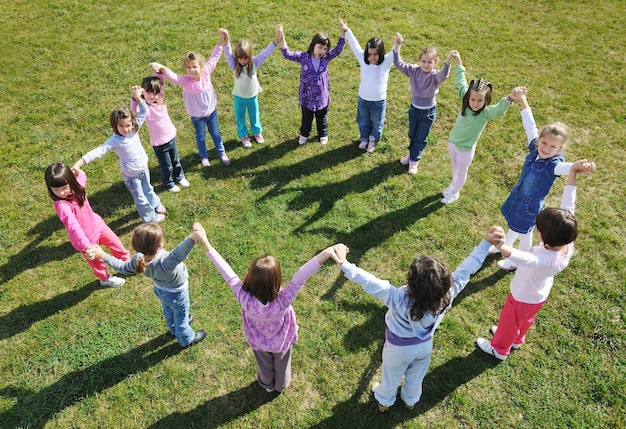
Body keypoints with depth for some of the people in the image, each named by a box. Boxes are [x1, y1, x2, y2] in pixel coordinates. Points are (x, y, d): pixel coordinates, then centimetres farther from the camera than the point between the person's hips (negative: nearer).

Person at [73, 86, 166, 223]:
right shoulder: (115, 141, -27)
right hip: (131, 176, -5)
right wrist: (79, 163, -45)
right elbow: (98, 151, -35)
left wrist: (138, 97, -20)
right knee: (140, 198, 13)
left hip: (144, 169, 5)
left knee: (148, 189, 31)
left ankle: (156, 205, 58)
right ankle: (150, 218, 34)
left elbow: (144, 112, -9)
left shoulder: (134, 129, -13)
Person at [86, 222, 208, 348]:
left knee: (169, 311, 35)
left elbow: (123, 267, -10)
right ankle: (187, 340, 52)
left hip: (160, 289, 6)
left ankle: (175, 330, 66)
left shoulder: (138, 260, -31)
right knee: (181, 317, 24)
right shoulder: (165, 263, -51)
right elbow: (180, 253, -72)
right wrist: (192, 238, -90)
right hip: (177, 293, -6)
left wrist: (103, 255, -2)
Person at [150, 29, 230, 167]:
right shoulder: (185, 81, -27)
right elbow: (172, 76, -45)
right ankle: (204, 157, 44)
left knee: (215, 133, 23)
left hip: (211, 111, 2)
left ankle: (222, 153, 46)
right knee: (200, 137, 20)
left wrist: (221, 40, -16)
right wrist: (162, 69, -66)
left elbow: (214, 57, -12)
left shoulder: (206, 72, -18)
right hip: (197, 116, -2)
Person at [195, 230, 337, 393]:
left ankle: (268, 385, 66)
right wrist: (326, 253, -64)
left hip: (259, 343, 1)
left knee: (264, 366, 35)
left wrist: (206, 243, -34)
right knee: (281, 366, 34)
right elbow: (300, 277, -54)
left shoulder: (245, 298, -43)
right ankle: (281, 386, 65)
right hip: (281, 342, -1)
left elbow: (227, 273, -40)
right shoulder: (283, 301, -46)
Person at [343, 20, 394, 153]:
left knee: (376, 123, 18)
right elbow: (355, 46, -10)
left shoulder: (386, 62, -15)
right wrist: (347, 31, -15)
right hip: (363, 99, 2)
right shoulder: (363, 60, -10)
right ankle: (364, 139, 49)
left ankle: (373, 141, 44)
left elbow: (394, 53, -33)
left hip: (379, 101, -2)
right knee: (363, 122, 23)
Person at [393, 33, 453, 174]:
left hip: (428, 112, -3)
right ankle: (411, 153, 49)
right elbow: (398, 64, -21)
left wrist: (447, 62, -65)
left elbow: (444, 75, -46)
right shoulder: (414, 70, -13)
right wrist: (397, 46, -36)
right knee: (412, 135, 24)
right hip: (414, 108, 3)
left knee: (421, 138, 12)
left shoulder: (436, 76, -22)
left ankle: (414, 160, 32)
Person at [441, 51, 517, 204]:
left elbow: (500, 109, -48)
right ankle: (453, 184, 55)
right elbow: (461, 83, -5)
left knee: (461, 172, 20)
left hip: (466, 149, -4)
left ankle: (455, 193, 44)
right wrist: (458, 63, -4)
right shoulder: (466, 101, -15)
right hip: (452, 142, 4)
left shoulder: (486, 113, -27)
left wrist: (510, 98, -67)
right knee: (455, 168, 29)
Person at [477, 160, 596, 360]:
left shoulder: (547, 259, -48)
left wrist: (501, 247, -92)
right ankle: (516, 339, 63)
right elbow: (567, 206, -26)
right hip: (539, 295, 7)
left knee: (509, 322, 24)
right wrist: (572, 172, -29)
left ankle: (499, 349, 51)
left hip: (523, 298, -7)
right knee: (525, 321, 35)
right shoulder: (567, 244, -27)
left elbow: (524, 258, -71)